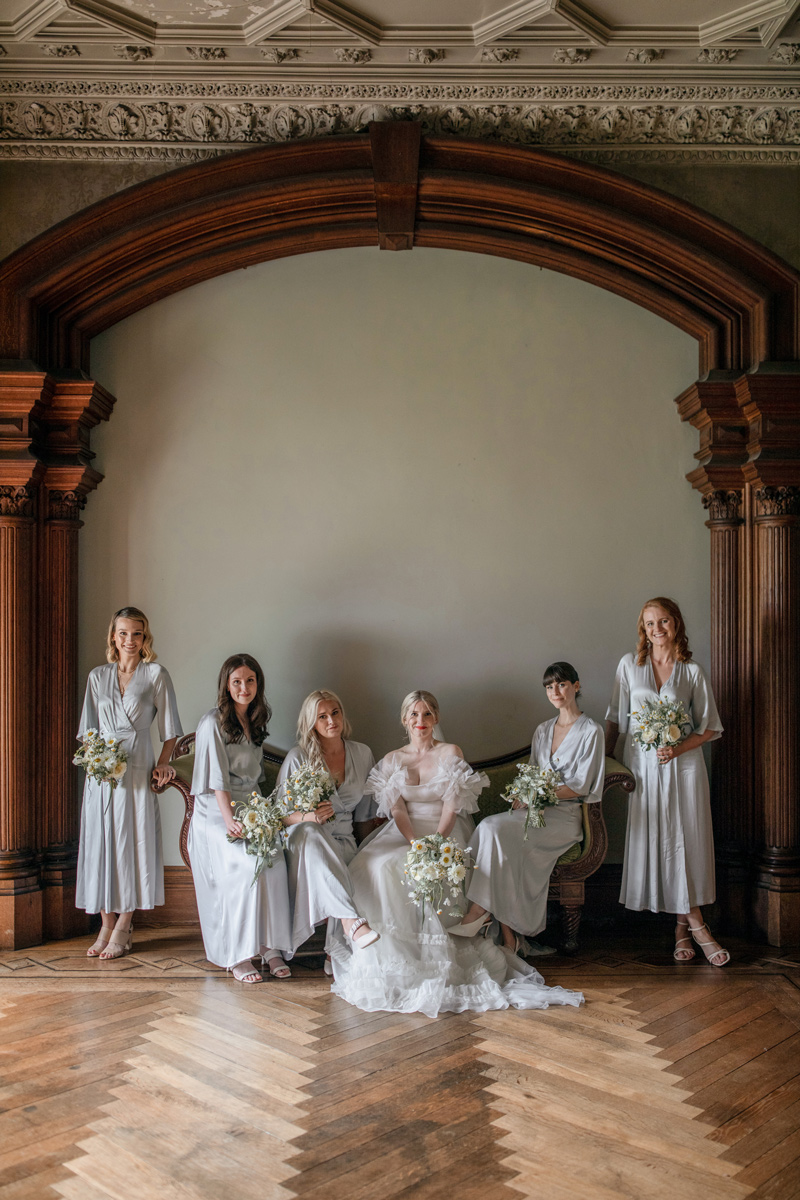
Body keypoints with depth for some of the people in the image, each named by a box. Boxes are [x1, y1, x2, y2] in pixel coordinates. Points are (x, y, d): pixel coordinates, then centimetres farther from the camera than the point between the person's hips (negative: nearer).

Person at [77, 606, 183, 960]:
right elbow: (88, 726, 14)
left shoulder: (156, 674, 2)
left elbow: (169, 725, 3)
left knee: (132, 841, -1)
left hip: (136, 770, -3)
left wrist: (163, 761, -7)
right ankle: (107, 925, 15)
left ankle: (123, 927, 9)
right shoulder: (97, 676, 12)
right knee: (99, 842, 4)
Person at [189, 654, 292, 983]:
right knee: (250, 866, -27)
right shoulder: (213, 722, -5)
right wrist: (229, 819, -21)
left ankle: (270, 948, -16)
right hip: (216, 814, -5)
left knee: (276, 861, -22)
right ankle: (238, 957, -17)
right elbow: (217, 777, -12)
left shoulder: (257, 723, 15)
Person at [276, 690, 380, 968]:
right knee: (309, 833, -39)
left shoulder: (362, 754, 9)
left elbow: (365, 813, 17)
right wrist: (308, 817, -23)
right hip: (303, 839, -2)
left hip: (343, 840, 2)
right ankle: (352, 922, -51)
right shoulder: (298, 757, -2)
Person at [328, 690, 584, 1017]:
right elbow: (397, 809, 0)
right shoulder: (392, 760, 11)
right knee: (381, 865, -29)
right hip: (404, 833, 2)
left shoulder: (451, 753, 4)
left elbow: (451, 807, -4)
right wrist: (416, 843, -18)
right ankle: (391, 951, -18)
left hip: (445, 833, -2)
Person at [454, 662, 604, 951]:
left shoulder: (590, 731, -2)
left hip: (566, 815, -6)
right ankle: (507, 932, -26)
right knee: (490, 827, -26)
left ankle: (480, 910, -20)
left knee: (495, 828, -29)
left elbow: (581, 787, -7)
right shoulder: (542, 730, 19)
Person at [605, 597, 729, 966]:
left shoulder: (692, 672, 1)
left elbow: (710, 728, 4)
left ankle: (683, 925, 11)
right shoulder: (629, 665, 4)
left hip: (683, 765, -1)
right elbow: (615, 718, 10)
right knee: (653, 842, 0)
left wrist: (679, 749, -11)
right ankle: (693, 924, 12)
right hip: (643, 766, 1)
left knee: (686, 842, -1)